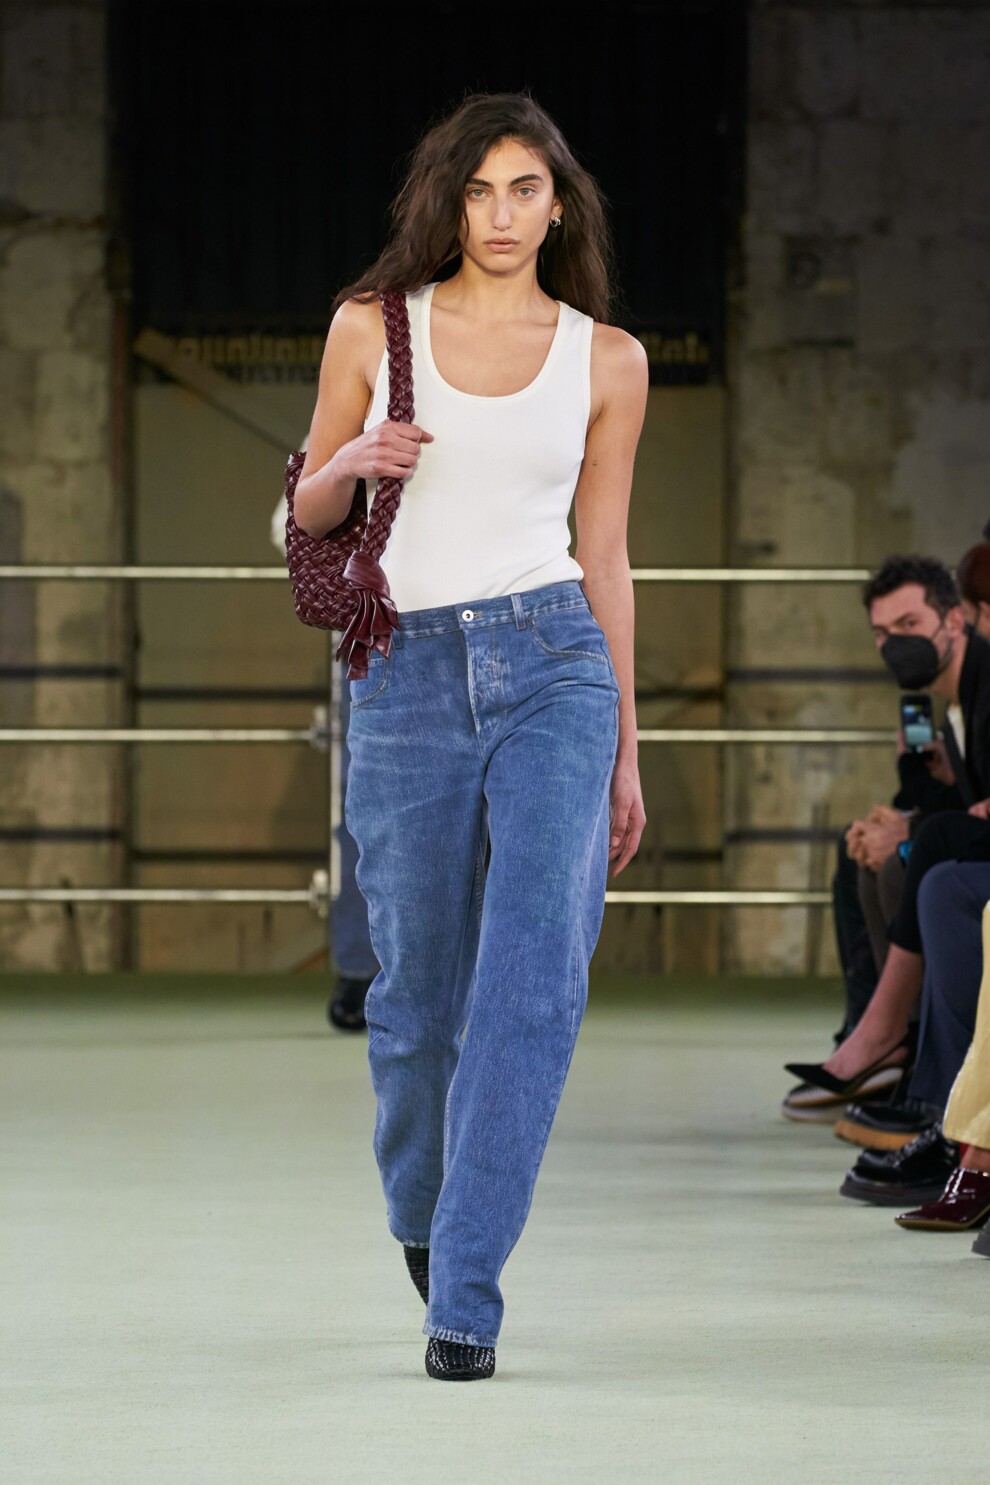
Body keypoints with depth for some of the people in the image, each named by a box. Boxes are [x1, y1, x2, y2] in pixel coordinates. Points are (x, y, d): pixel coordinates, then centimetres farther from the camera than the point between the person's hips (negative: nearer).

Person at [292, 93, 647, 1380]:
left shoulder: (606, 358, 7)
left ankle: (465, 1297, -12)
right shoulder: (372, 328, 5)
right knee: (418, 985, 6)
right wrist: (354, 461, -10)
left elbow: (605, 555, 12)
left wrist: (627, 748, 11)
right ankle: (422, 1211, 36)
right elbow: (310, 513, 13)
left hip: (552, 663, 0)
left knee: (534, 979, -14)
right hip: (407, 678, 0)